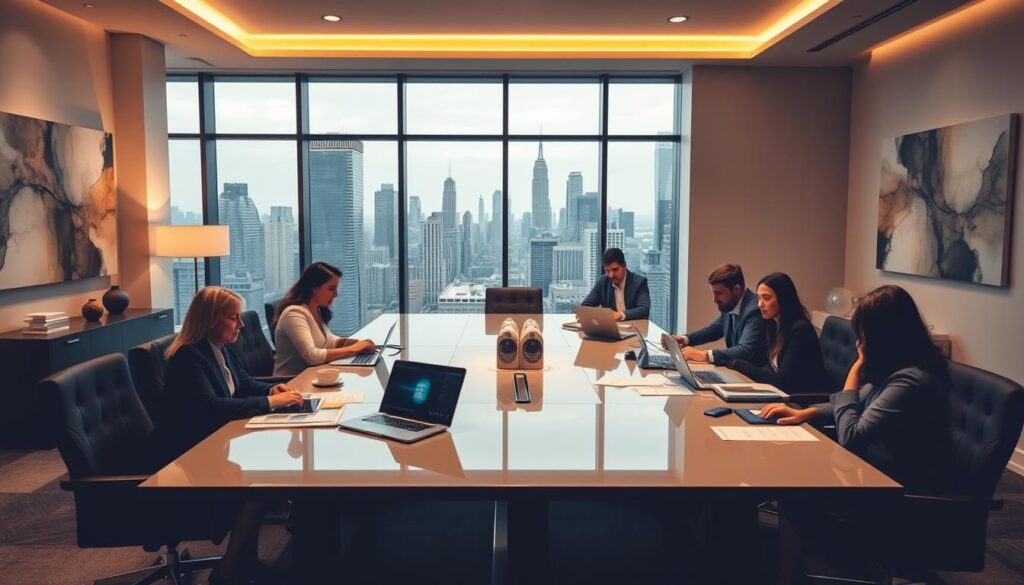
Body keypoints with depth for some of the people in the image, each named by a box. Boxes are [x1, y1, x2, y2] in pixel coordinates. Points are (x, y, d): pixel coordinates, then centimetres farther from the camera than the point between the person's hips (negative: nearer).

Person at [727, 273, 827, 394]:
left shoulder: (800, 330, -17)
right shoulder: (774, 325, 6)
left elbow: (782, 380, -19)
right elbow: (771, 369, 8)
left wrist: (739, 365, -17)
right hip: (784, 394, 7)